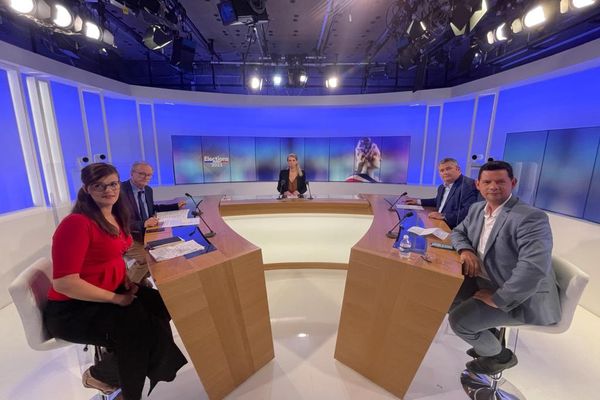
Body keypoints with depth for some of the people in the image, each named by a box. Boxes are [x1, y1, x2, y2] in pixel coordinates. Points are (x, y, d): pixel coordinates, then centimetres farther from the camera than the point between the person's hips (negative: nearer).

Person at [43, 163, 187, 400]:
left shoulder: (115, 217, 3)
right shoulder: (77, 223, -24)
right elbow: (64, 283, -26)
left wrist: (126, 279, -2)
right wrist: (116, 298, -21)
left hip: (113, 291, 8)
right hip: (72, 308, -8)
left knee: (162, 307, -6)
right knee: (141, 328, -18)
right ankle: (97, 375, 12)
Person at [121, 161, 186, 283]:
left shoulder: (148, 190, 7)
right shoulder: (121, 190, -18)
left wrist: (176, 206, 17)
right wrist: (143, 223, -33)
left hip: (144, 234, 7)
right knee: (146, 258, -25)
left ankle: (141, 279, 15)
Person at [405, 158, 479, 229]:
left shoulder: (468, 184, -13)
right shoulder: (442, 187, 12)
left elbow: (469, 211, -23)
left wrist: (444, 216, -25)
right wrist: (418, 201, 22)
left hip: (454, 229, -8)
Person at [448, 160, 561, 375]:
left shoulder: (530, 218, -24)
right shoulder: (477, 209, 1)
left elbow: (534, 267, -32)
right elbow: (458, 232, 12)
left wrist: (497, 299, -26)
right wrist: (465, 250, -11)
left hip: (522, 298, -7)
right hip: (486, 281, 8)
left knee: (459, 319, -15)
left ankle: (500, 356, 17)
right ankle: (489, 340, 30)